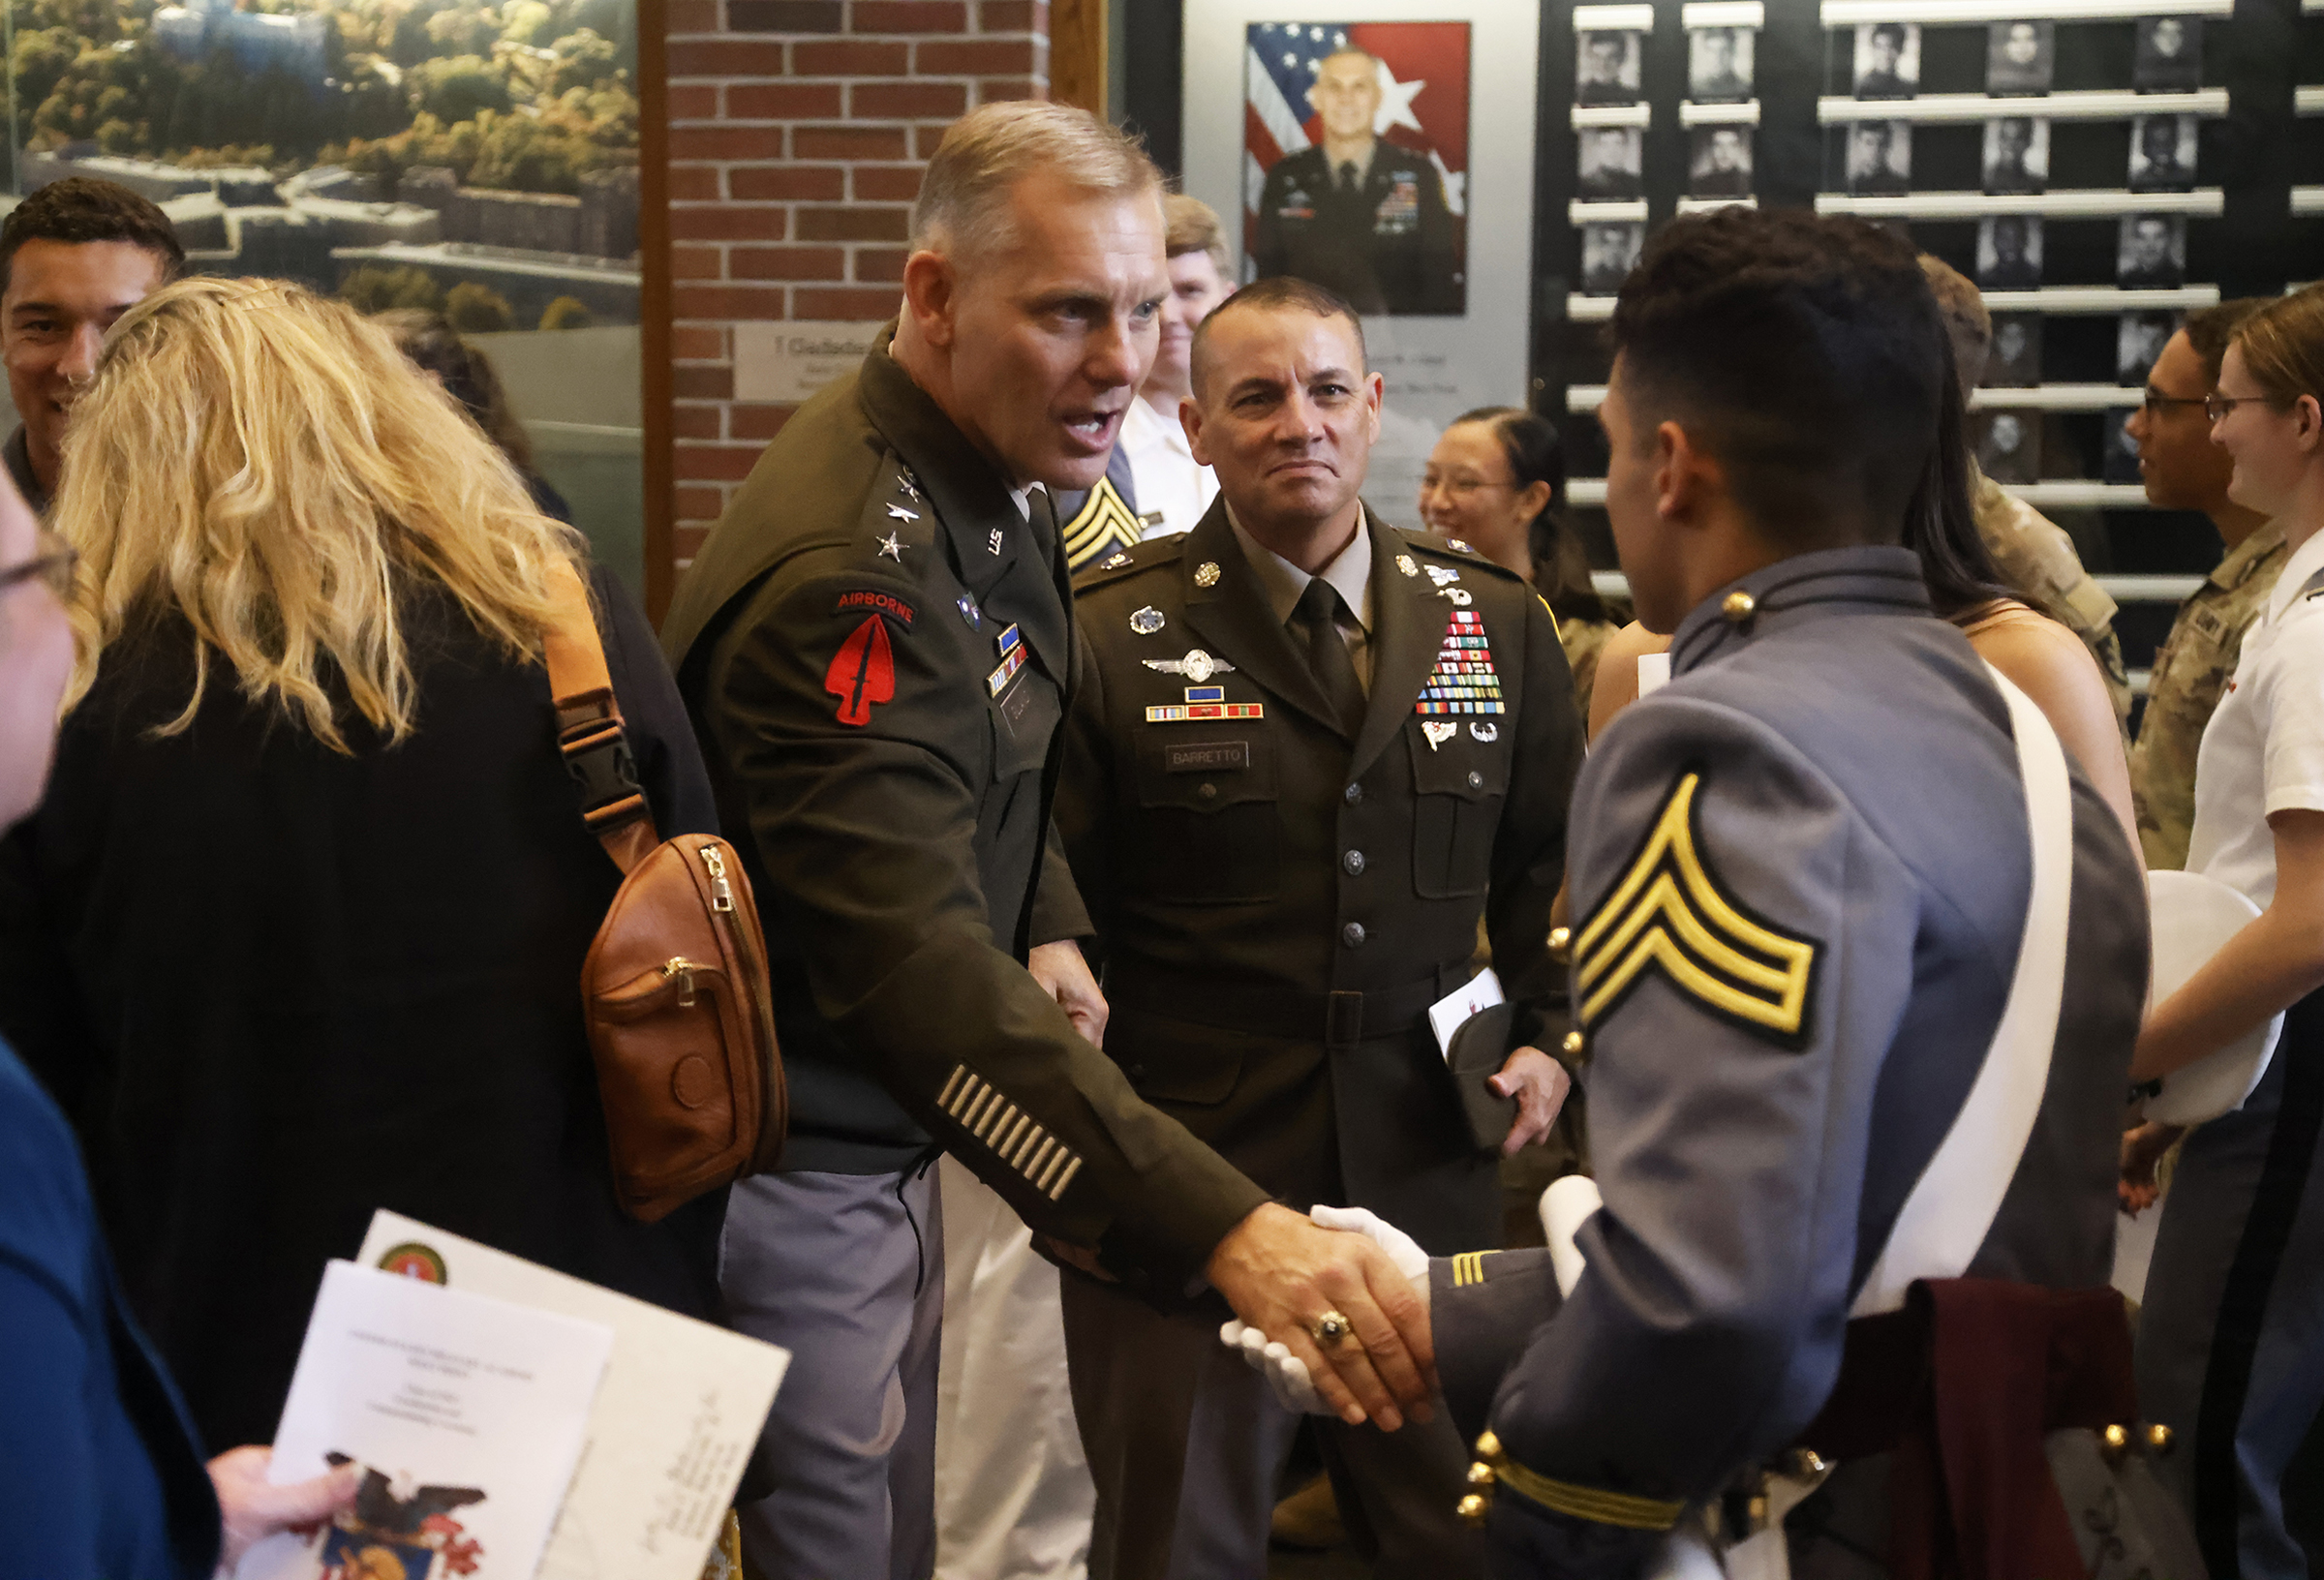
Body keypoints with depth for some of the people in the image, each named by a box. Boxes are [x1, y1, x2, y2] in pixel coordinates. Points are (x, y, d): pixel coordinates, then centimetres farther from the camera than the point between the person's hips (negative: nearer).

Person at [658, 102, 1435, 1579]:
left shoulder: (996, 482, 2)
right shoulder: (848, 570, -30)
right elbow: (918, 967, -41)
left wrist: (1049, 928, -1)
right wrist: (1227, 1228, -50)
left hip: (884, 1123, 9)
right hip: (790, 1168, -9)